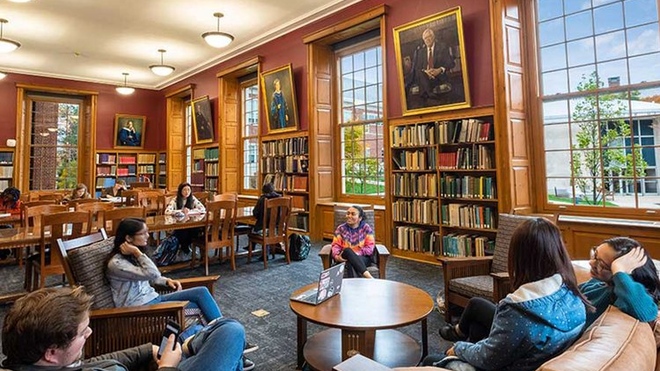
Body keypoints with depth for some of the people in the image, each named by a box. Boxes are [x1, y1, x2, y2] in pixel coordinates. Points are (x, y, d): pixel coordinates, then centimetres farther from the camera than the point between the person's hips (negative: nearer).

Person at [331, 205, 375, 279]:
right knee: (347, 250, -36)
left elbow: (370, 248, -2)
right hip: (345, 258, 1)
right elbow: (336, 245, 3)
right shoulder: (341, 228, 10)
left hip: (363, 257, -1)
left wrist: (355, 253, -17)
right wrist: (336, 256, -19)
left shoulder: (366, 228, 5)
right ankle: (368, 277, -43)